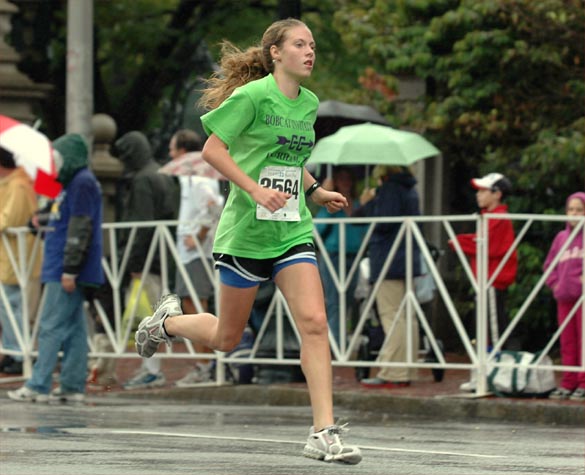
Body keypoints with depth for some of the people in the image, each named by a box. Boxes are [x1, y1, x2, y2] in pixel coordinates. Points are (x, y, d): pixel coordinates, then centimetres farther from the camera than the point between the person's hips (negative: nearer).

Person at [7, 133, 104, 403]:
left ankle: (39, 386, -11)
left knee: (52, 327, -10)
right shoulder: (73, 182, 19)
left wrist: (70, 270, -21)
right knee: (73, 328, 8)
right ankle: (72, 387, 9)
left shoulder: (82, 183, -13)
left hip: (64, 271, -10)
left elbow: (80, 229, -19)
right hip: (61, 270, 10)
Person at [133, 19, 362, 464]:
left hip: (293, 232, 5)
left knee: (314, 321, -13)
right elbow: (212, 149, -14)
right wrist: (256, 190, -22)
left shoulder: (309, 103, 10)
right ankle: (168, 320, 40)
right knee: (226, 338, 8)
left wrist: (314, 191, 12)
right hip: (246, 231, -5)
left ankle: (324, 433, -13)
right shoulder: (253, 95, -11)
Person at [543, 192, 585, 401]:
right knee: (567, 343, 8)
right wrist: (554, 283, 8)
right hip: (564, 298, 5)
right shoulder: (561, 237, 14)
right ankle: (568, 384, 12)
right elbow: (549, 264, 22)